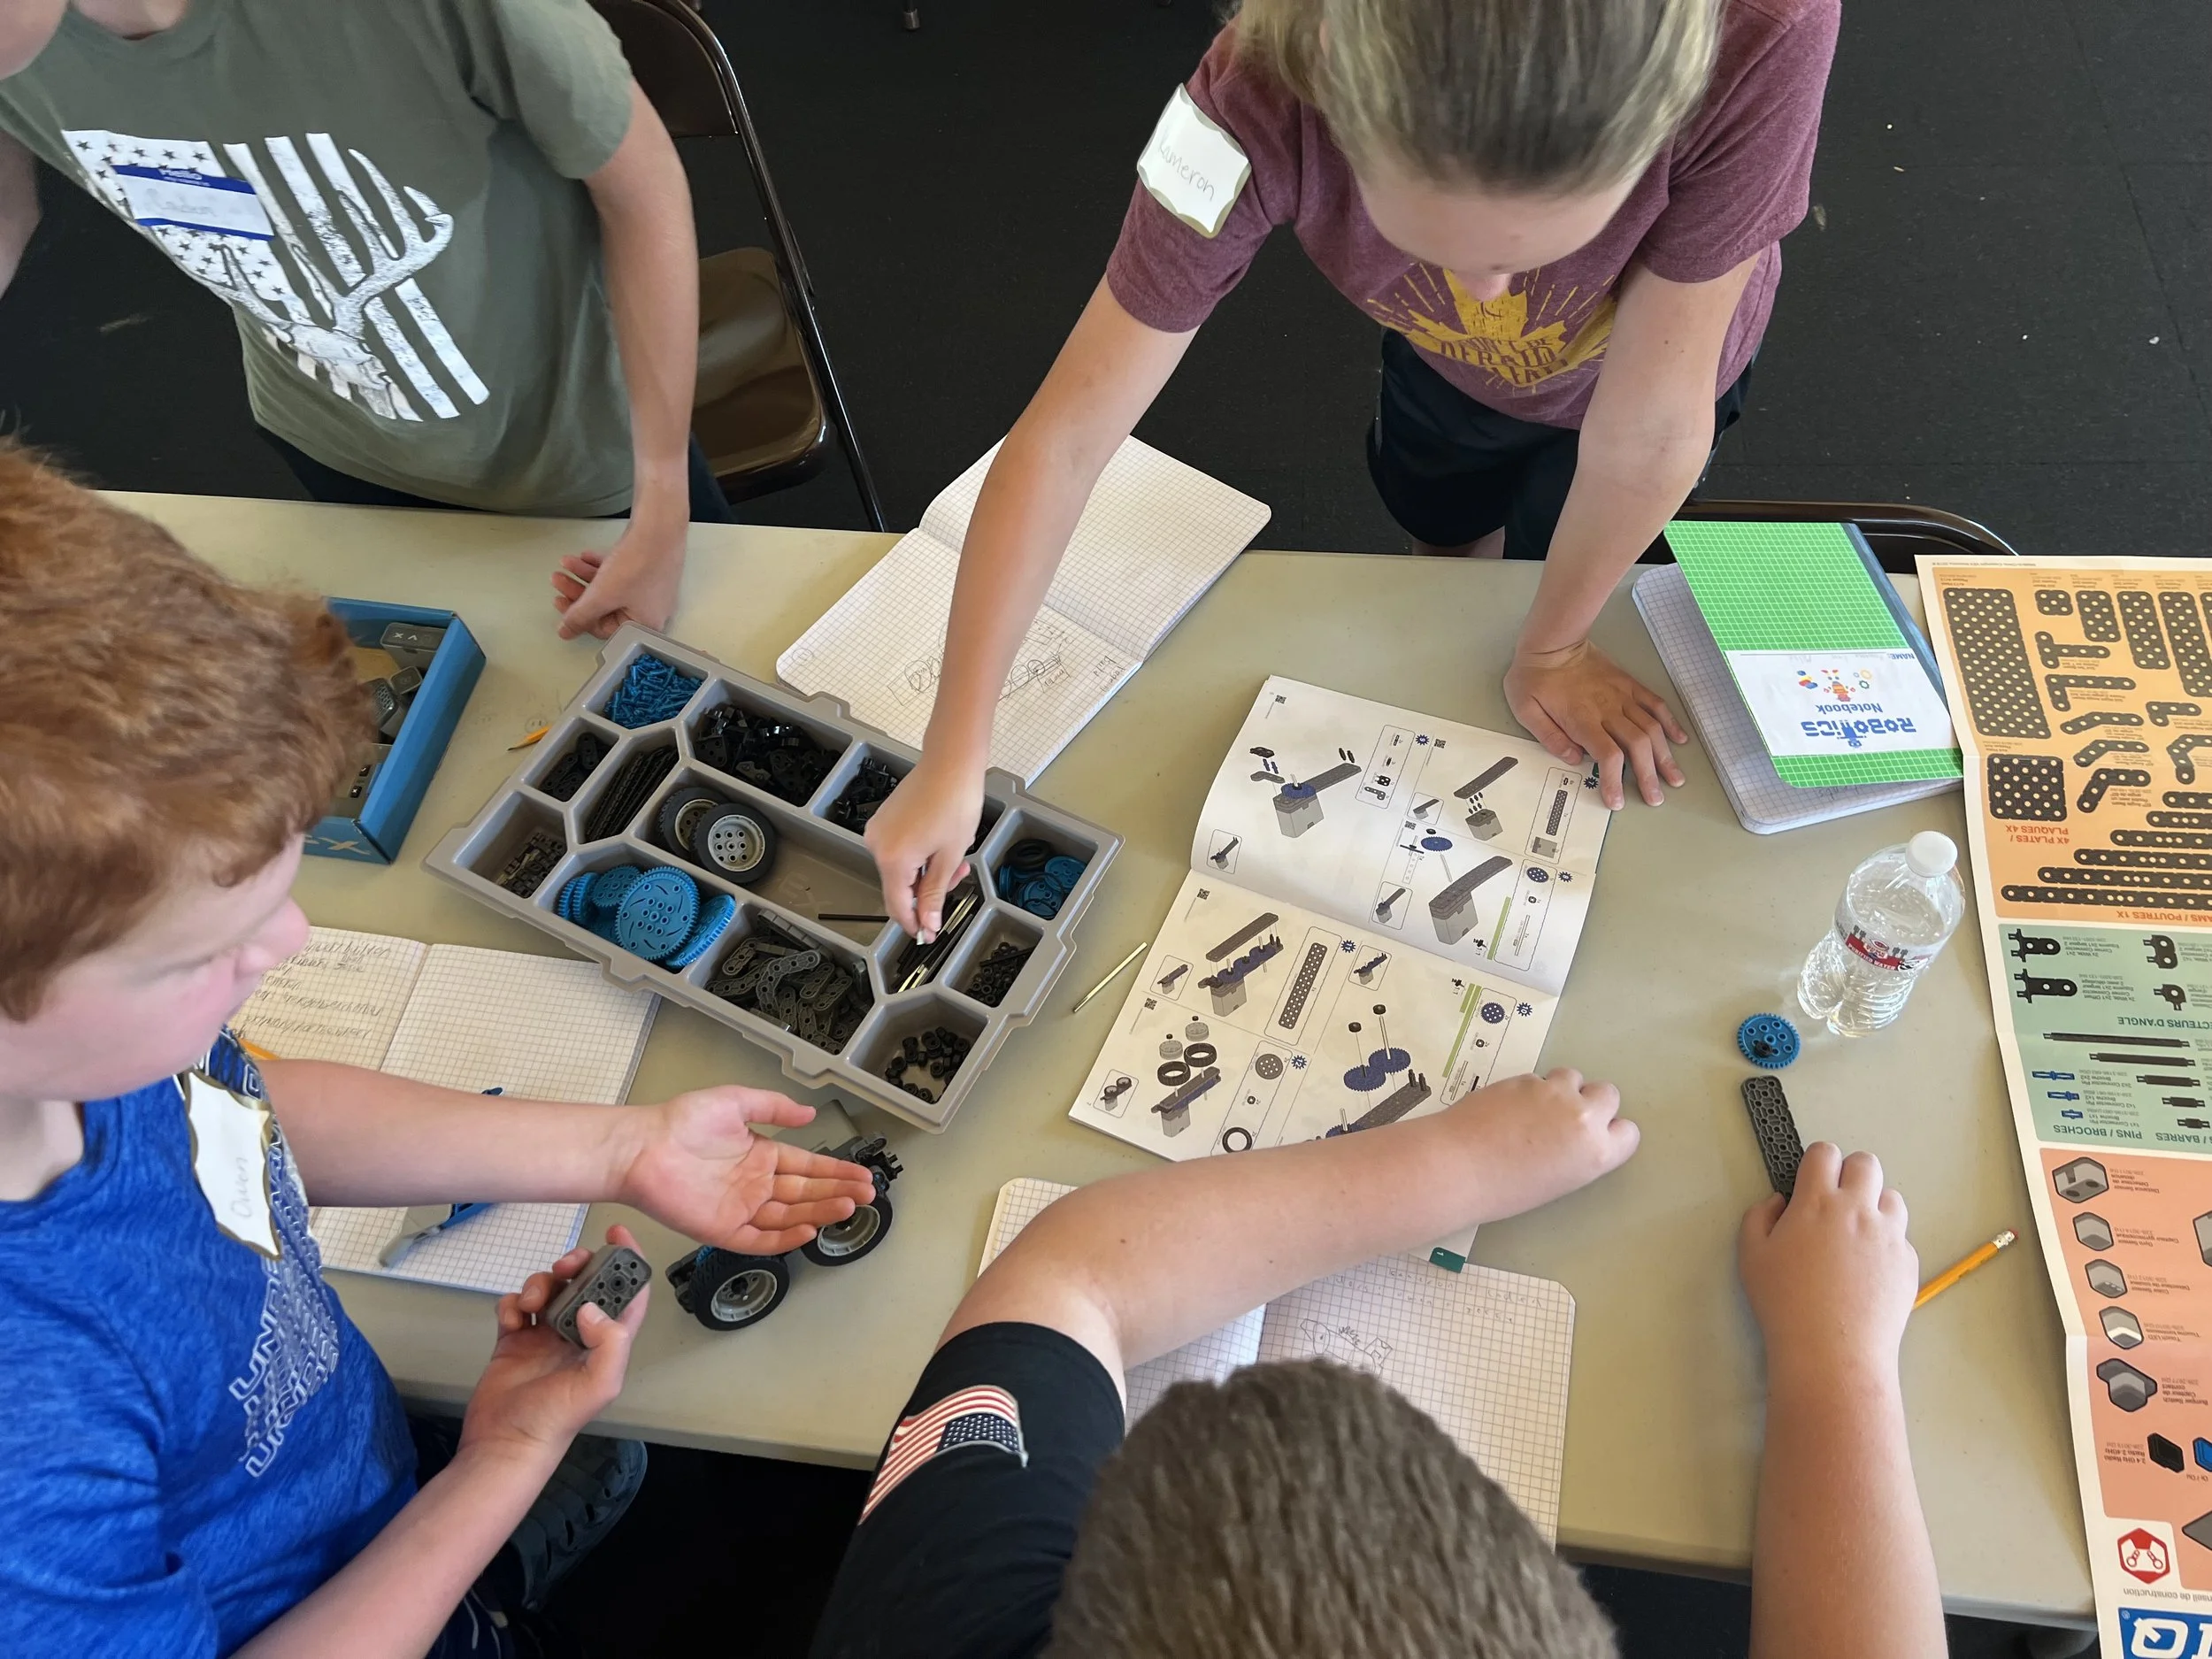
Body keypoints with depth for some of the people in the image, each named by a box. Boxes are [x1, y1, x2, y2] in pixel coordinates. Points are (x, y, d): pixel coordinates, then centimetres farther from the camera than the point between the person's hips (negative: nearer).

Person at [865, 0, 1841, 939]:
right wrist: (952, 763, -35)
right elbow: (1064, 441, -37)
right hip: (1444, 364, 2)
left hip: (1634, 369, -1)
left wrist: (1551, 648, -20)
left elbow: (1649, 423, -34)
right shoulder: (1263, 96, -42)